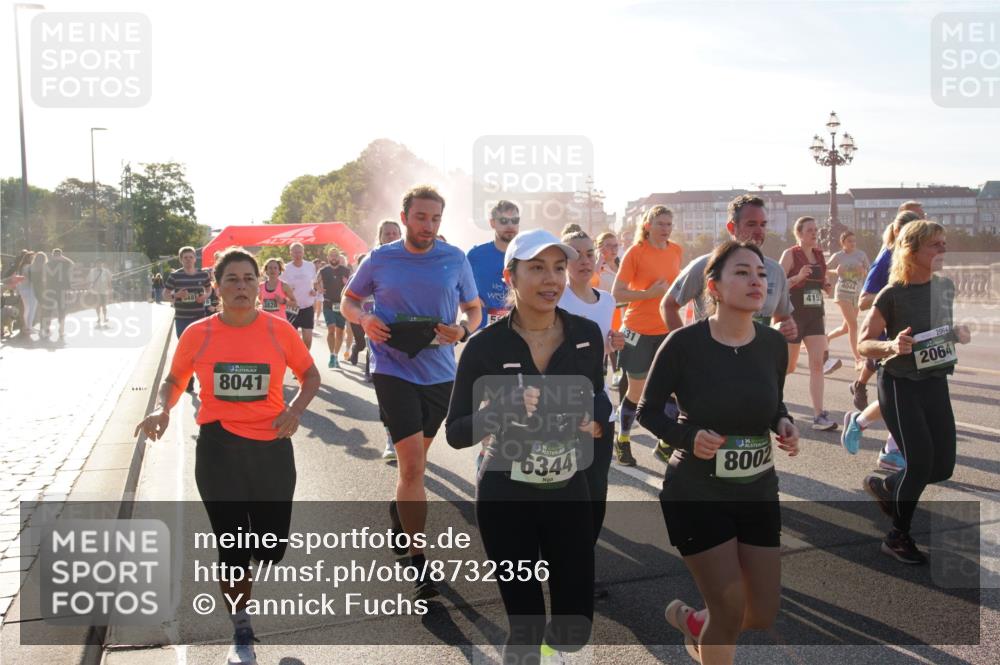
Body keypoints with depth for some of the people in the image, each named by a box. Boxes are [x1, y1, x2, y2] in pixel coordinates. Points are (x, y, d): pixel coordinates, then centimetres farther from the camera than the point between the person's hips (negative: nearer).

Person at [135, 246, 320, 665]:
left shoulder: (279, 329, -4)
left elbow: (310, 375, 7)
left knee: (271, 549, 6)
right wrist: (162, 410, -11)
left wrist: (295, 409, -12)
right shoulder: (197, 334, -4)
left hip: (272, 446, 1)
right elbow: (174, 380, 10)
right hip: (218, 449, 0)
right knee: (233, 548, 4)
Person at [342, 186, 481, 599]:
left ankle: (398, 512, 51)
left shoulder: (456, 260, 0)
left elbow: (474, 308, 9)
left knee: (415, 460, 21)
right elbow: (349, 300, 10)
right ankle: (418, 562, -1)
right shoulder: (379, 260, -2)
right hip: (394, 370, -3)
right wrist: (364, 319, -12)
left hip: (440, 373, 3)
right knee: (413, 465, -11)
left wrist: (463, 328, -13)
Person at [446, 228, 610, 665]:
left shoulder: (586, 335, -4)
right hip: (506, 496, -3)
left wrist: (596, 420, -10)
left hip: (569, 492, 3)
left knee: (576, 628, 10)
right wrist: (503, 410, -28)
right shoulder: (486, 346, -13)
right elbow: (456, 433, -10)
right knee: (525, 626, 4)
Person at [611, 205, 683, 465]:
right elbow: (616, 293, -12)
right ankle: (622, 442, 24)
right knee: (637, 391, 5)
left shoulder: (676, 251, 5)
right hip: (639, 331, -4)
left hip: (667, 330, 5)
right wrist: (650, 293, -21)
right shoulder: (636, 252, -10)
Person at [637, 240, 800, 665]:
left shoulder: (774, 343, -3)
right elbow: (648, 411, -7)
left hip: (758, 492, 5)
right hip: (696, 494, -5)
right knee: (730, 612, -2)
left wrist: (784, 424, -9)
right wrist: (689, 436, -25)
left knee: (764, 615, 10)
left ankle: (694, 624, 42)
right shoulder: (684, 343, -17)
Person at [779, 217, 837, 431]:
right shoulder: (790, 254, -7)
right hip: (794, 315, -5)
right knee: (789, 366, 5)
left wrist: (826, 286, 1)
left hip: (815, 315, 5)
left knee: (817, 363, -7)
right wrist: (797, 277, -28)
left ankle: (819, 415, -9)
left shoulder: (819, 254, 10)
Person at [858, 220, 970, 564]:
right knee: (921, 461, -10)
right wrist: (892, 346, -31)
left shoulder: (945, 287, 4)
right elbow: (863, 344, -11)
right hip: (900, 385, -6)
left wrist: (959, 333, -3)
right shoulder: (892, 295, -14)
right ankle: (898, 537, 9)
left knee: (943, 466, 5)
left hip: (935, 383, 6)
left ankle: (883, 487, 32)